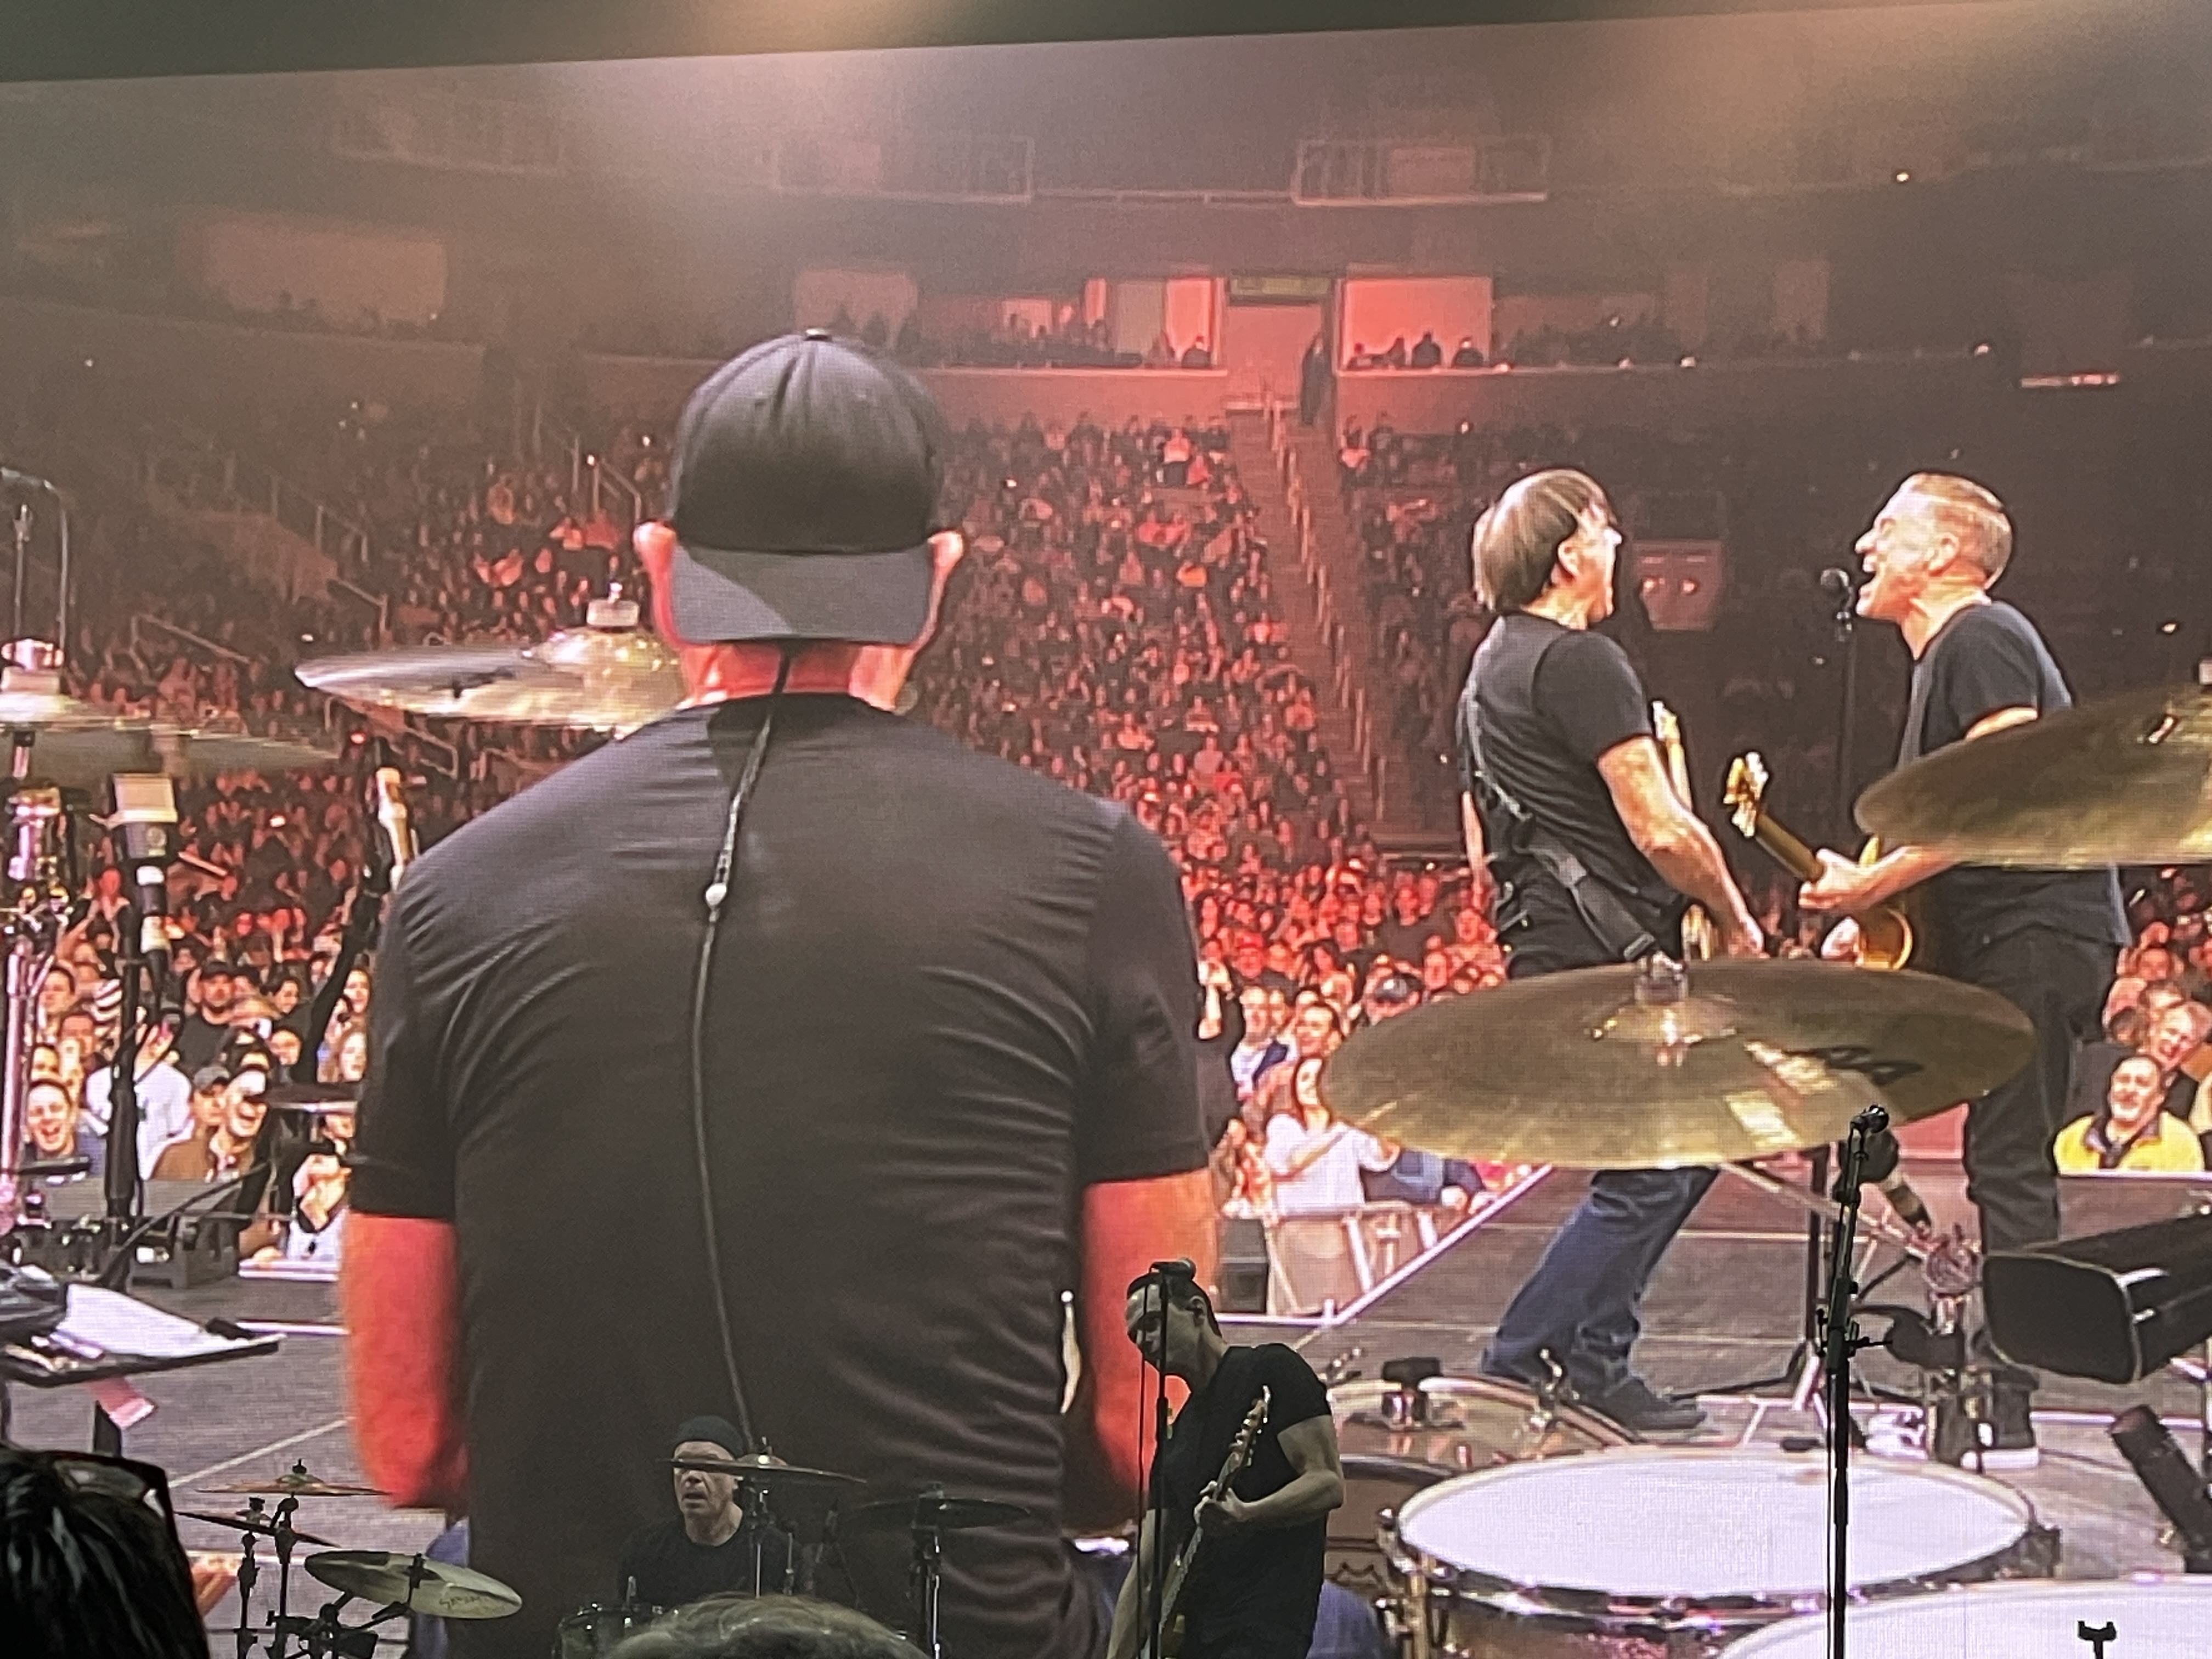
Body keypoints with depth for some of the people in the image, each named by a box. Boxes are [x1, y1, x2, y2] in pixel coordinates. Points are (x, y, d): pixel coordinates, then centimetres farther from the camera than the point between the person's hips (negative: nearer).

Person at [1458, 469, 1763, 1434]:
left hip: (1544, 950, 10)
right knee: (1647, 1178, -6)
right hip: (1611, 956, -10)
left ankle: (1594, 1371, 17)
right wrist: (1735, 922, -3)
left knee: (1686, 1152, 16)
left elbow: (1482, 852, 23)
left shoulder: (1489, 671, 19)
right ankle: (1513, 1372, -2)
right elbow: (1661, 830, -17)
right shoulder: (1580, 663, -13)